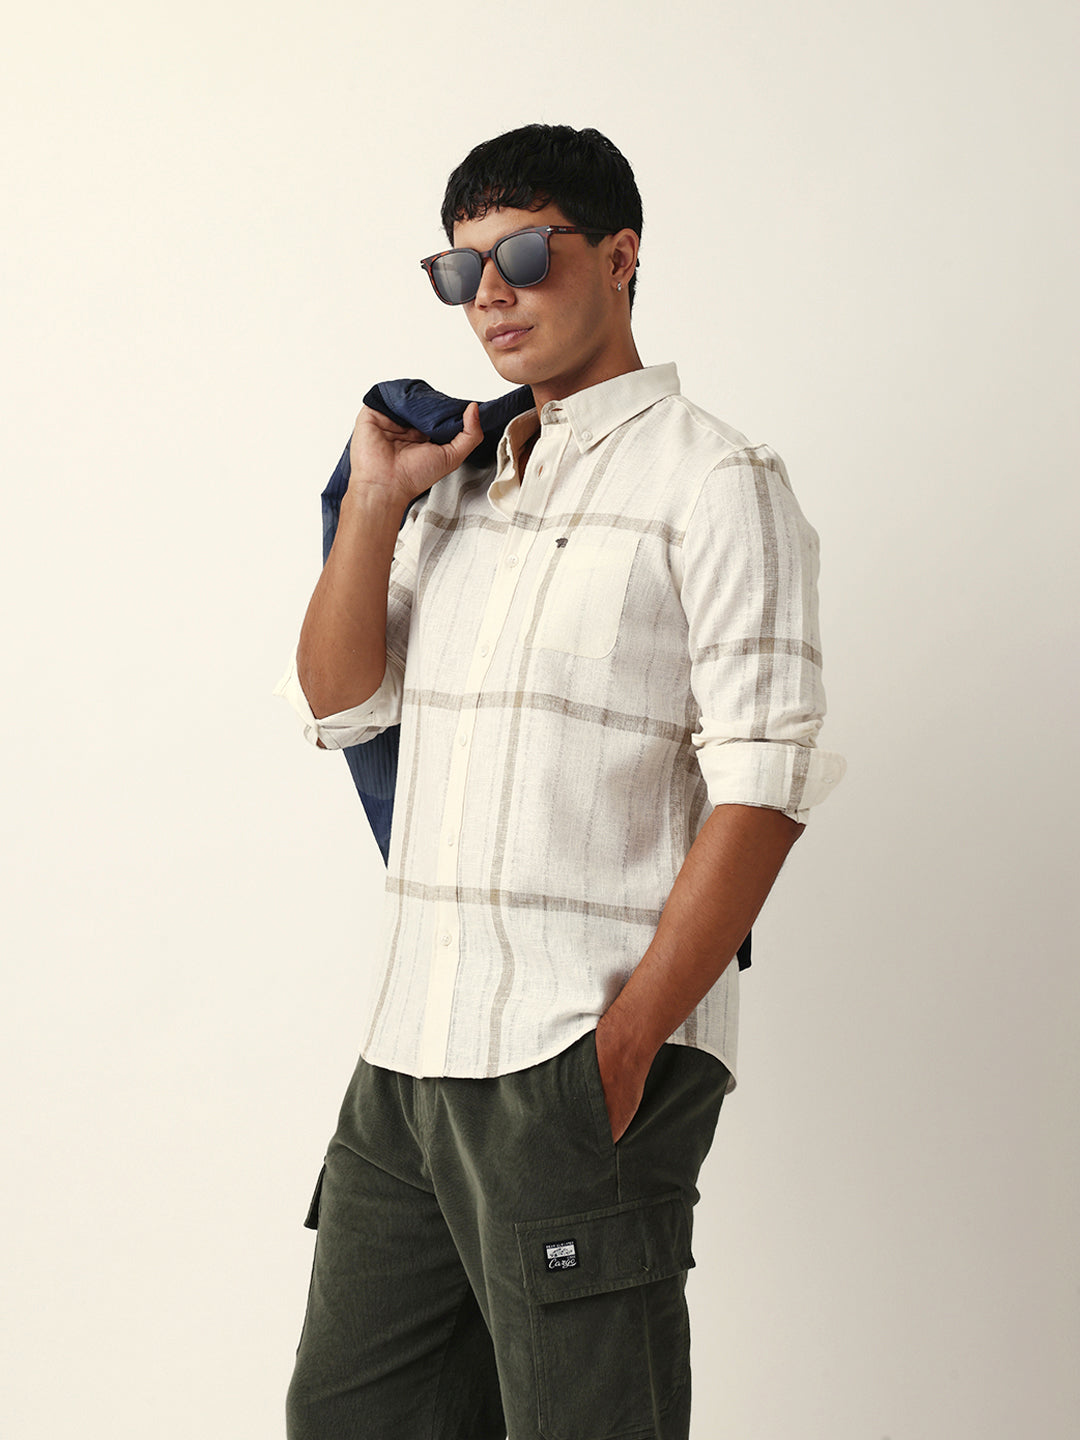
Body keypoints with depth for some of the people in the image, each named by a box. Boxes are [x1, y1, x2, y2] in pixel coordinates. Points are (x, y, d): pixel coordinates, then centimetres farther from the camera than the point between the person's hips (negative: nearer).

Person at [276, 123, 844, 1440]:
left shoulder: (709, 480, -4)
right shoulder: (462, 478, 17)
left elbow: (762, 789, -12)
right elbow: (336, 703, 14)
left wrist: (630, 1041, -18)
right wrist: (376, 501, 2)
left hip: (580, 1058, -7)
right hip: (407, 1050, 7)